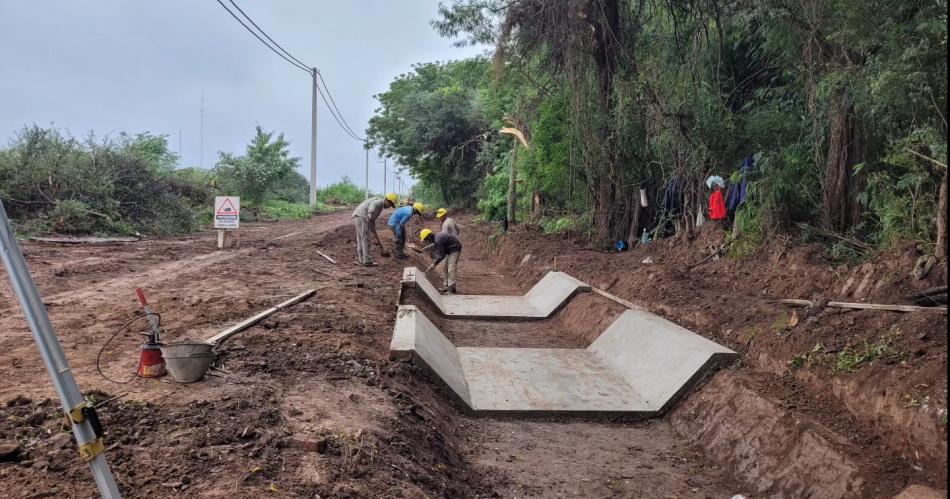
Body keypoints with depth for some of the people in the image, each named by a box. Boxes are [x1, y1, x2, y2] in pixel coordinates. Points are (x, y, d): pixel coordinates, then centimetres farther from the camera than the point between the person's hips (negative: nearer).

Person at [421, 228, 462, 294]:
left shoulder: (438, 240, -25)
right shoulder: (436, 238, 7)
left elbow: (441, 255, -21)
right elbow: (438, 252, 14)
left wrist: (434, 264, -13)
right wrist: (434, 262, 6)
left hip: (454, 250, -11)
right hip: (450, 250, 11)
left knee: (451, 270, -15)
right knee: (446, 269, 14)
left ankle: (451, 290, -18)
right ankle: (447, 287, 19)